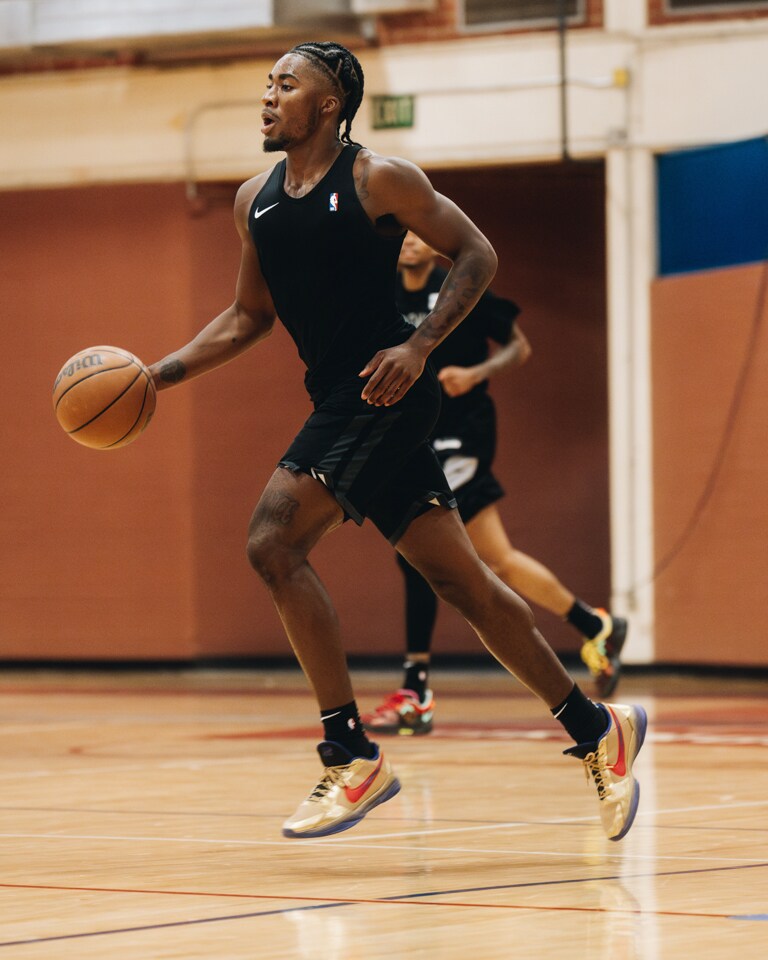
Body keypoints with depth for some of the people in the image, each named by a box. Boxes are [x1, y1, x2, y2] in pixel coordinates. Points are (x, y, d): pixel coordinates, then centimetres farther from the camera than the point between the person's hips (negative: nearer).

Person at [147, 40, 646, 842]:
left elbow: (476, 254, -6)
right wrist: (158, 375, 11)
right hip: (337, 401, 7)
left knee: (273, 542, -18)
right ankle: (596, 730, 20)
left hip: (385, 396, -7)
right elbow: (249, 315, 22)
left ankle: (351, 758, -13)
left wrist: (420, 345, -18)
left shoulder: (378, 180, -8)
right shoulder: (255, 201, 13)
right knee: (459, 581, 9)